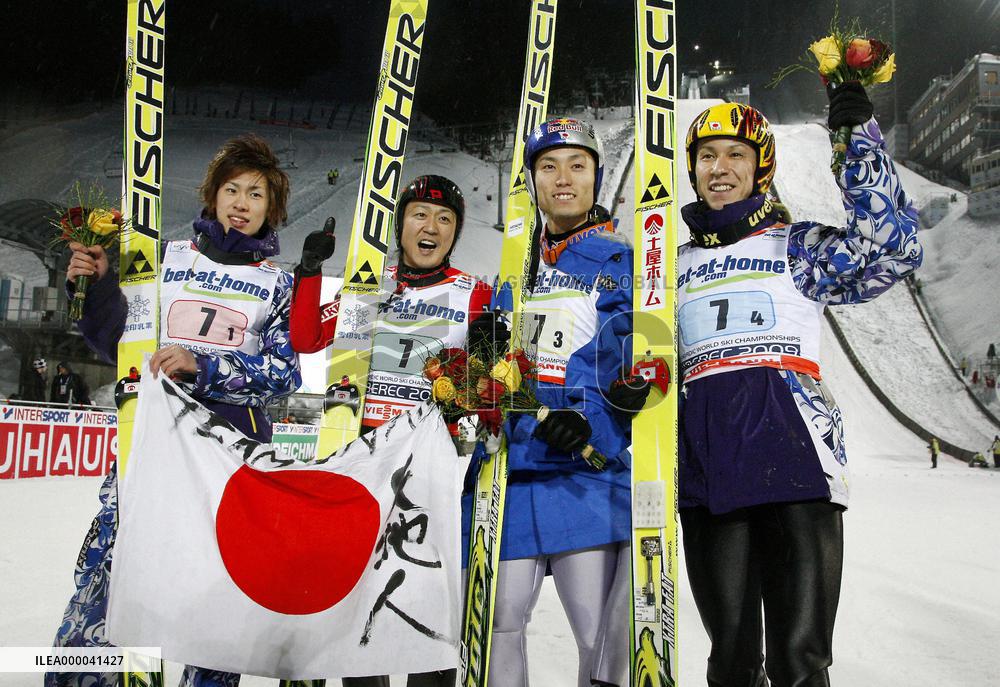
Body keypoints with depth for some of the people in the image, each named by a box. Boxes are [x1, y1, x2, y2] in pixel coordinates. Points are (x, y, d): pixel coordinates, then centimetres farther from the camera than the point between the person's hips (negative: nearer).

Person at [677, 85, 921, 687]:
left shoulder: (797, 247, 11)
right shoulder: (676, 266, 20)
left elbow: (892, 250, -6)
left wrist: (861, 139, -9)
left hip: (794, 456, -3)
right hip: (706, 472, 3)